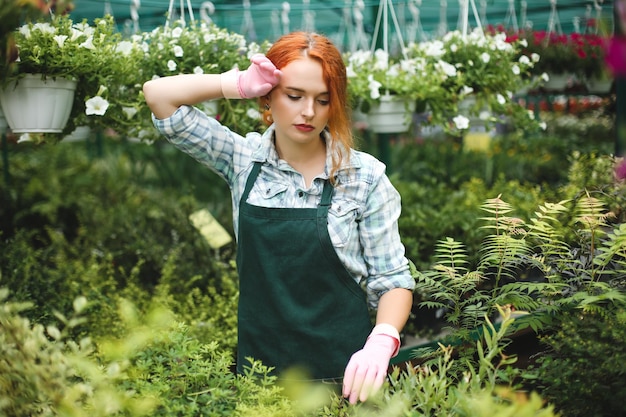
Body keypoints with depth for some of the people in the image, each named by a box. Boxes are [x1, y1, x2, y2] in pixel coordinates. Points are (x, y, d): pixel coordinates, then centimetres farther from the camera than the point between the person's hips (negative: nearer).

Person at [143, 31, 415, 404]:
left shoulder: (366, 177, -7)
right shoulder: (243, 158, 1)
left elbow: (392, 279, -7)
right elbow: (158, 95, -2)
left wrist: (381, 342, -25)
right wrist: (240, 84, -12)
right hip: (259, 364, 2)